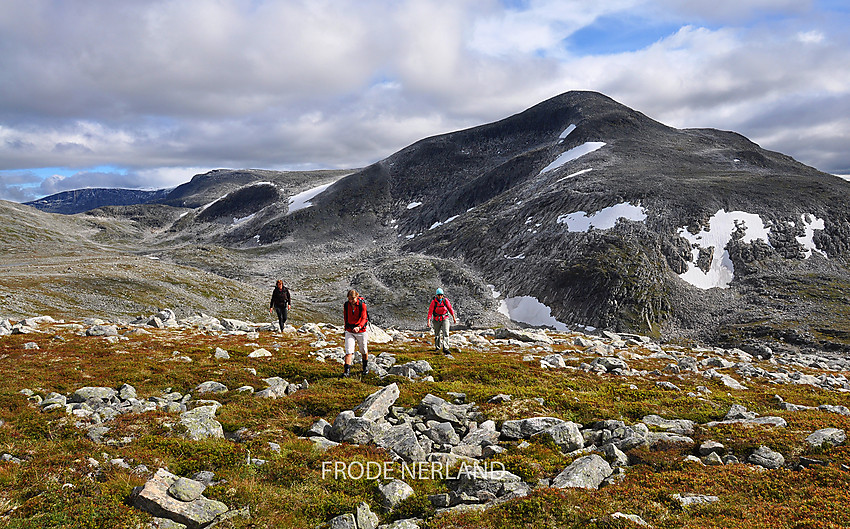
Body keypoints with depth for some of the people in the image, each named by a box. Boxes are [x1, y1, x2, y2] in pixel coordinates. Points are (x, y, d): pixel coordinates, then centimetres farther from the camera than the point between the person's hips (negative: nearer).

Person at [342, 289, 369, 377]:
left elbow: (364, 318, -20)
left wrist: (359, 327, -37)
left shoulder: (362, 305, -14)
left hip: (361, 330, -2)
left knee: (364, 351, 14)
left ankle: (365, 367, 38)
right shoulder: (346, 305, -4)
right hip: (349, 331, 2)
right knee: (349, 351, -11)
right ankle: (347, 371, -12)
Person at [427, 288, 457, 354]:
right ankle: (437, 347, 36)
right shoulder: (433, 302, -15)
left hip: (445, 319, 0)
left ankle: (445, 349, -19)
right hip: (437, 320, 0)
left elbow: (450, 309, 0)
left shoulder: (445, 300, -11)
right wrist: (429, 321, -25)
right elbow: (430, 311, -17)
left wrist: (454, 318, 5)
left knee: (446, 333, -16)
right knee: (437, 334, 14)